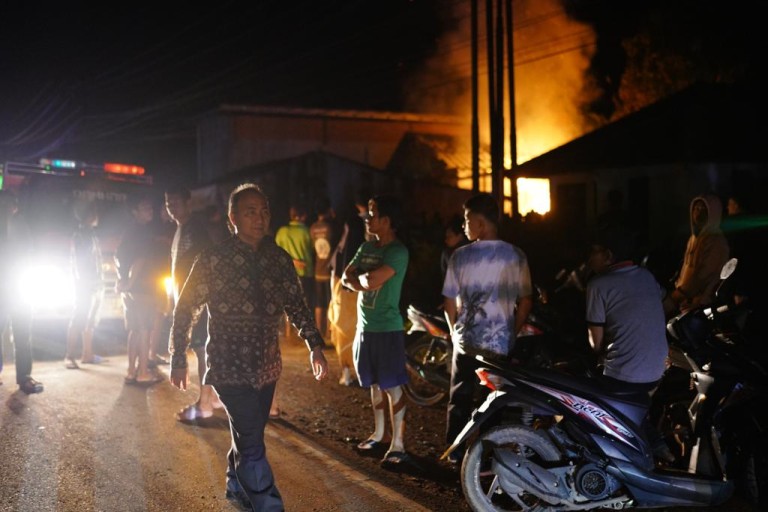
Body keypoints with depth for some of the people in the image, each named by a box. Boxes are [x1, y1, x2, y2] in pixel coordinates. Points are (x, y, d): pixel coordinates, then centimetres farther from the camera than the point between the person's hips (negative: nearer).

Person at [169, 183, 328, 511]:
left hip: (266, 366, 5)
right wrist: (178, 360, -4)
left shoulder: (278, 259, 3)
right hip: (230, 366, -5)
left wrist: (315, 346, 0)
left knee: (249, 436, 18)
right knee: (252, 443, -11)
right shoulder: (213, 259, -9)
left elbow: (296, 305, 10)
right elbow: (185, 310, -3)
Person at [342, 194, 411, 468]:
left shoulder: (398, 252, -15)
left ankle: (398, 445, -1)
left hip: (387, 329, -8)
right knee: (375, 384, 17)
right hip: (365, 327, 8)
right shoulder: (367, 247, 11)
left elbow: (371, 281, -25)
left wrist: (359, 278, -4)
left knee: (392, 387, -5)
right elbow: (346, 278, 8)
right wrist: (365, 282, -11)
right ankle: (379, 434, 30)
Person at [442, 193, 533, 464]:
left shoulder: (461, 256, -7)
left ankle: (456, 454, 22)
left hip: (466, 342, 0)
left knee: (460, 399, 15)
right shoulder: (516, 256, -5)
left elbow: (450, 303, -2)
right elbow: (525, 302, 0)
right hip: (502, 345, 0)